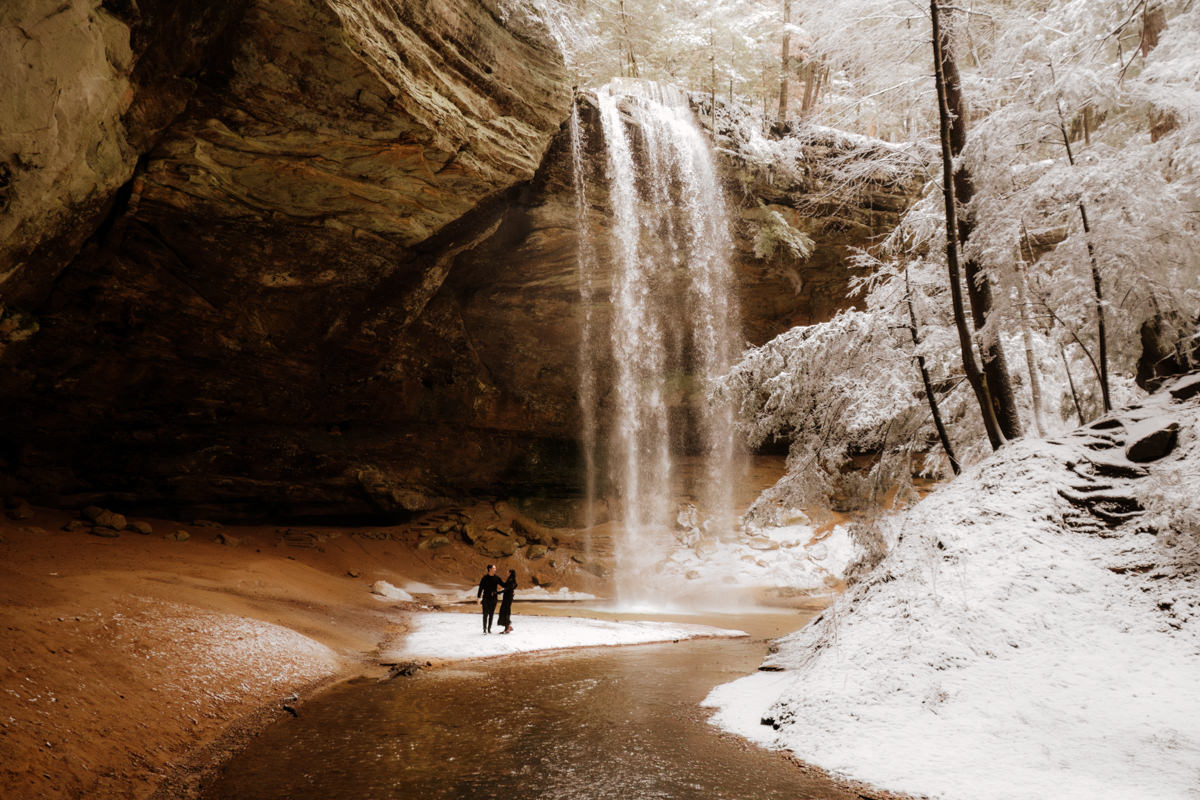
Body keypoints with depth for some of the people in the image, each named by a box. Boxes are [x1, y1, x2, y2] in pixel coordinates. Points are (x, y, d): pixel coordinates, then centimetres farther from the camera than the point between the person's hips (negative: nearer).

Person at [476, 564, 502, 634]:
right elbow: (480, 588, -1)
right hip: (486, 598, -2)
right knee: (485, 614, -4)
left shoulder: (497, 578, 3)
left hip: (493, 598, 2)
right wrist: (479, 598, -4)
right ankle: (484, 628, 6)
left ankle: (489, 628, 14)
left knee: (491, 614, 4)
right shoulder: (484, 578, -3)